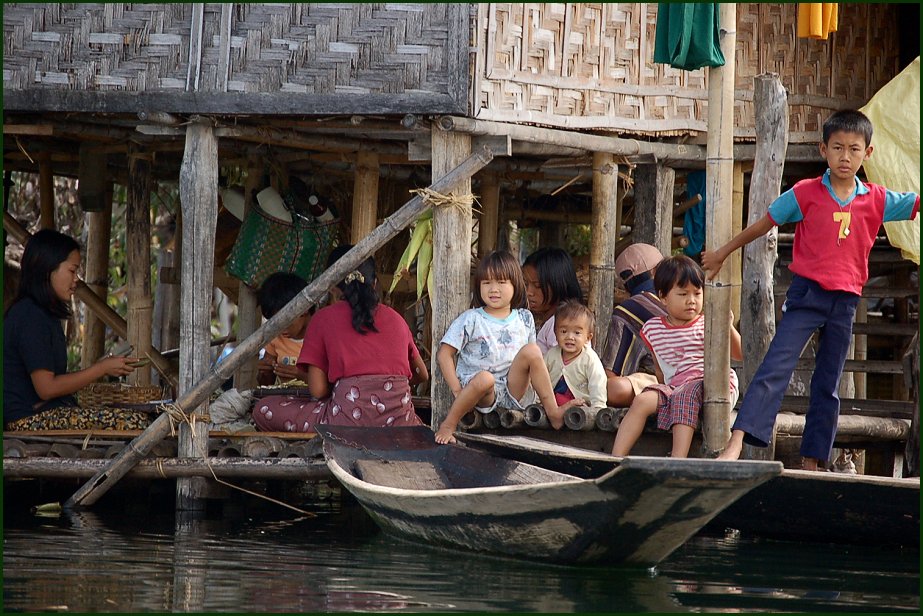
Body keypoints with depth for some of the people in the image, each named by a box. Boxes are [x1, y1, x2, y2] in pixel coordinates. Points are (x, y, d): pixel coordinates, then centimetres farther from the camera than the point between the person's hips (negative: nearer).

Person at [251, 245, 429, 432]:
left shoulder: (324, 317, 8)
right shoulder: (395, 318, 18)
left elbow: (317, 389, 2)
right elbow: (422, 375, 31)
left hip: (350, 419, -4)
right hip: (399, 423, 4)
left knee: (263, 410, 9)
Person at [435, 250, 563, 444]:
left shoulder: (524, 319, 12)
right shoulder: (470, 320, 1)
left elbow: (533, 358, 19)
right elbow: (444, 354, -2)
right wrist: (457, 390, -13)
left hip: (515, 392, 3)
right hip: (483, 397, -3)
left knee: (532, 350, -19)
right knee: (485, 378, -39)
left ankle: (553, 412, -17)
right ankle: (448, 424, -20)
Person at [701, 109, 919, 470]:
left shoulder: (877, 200, 4)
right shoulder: (805, 194, -2)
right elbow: (764, 224, 8)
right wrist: (723, 253, 16)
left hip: (845, 301, 3)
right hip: (807, 294, -3)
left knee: (828, 386, 9)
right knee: (776, 368, -16)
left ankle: (812, 462, 15)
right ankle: (736, 444, -24)